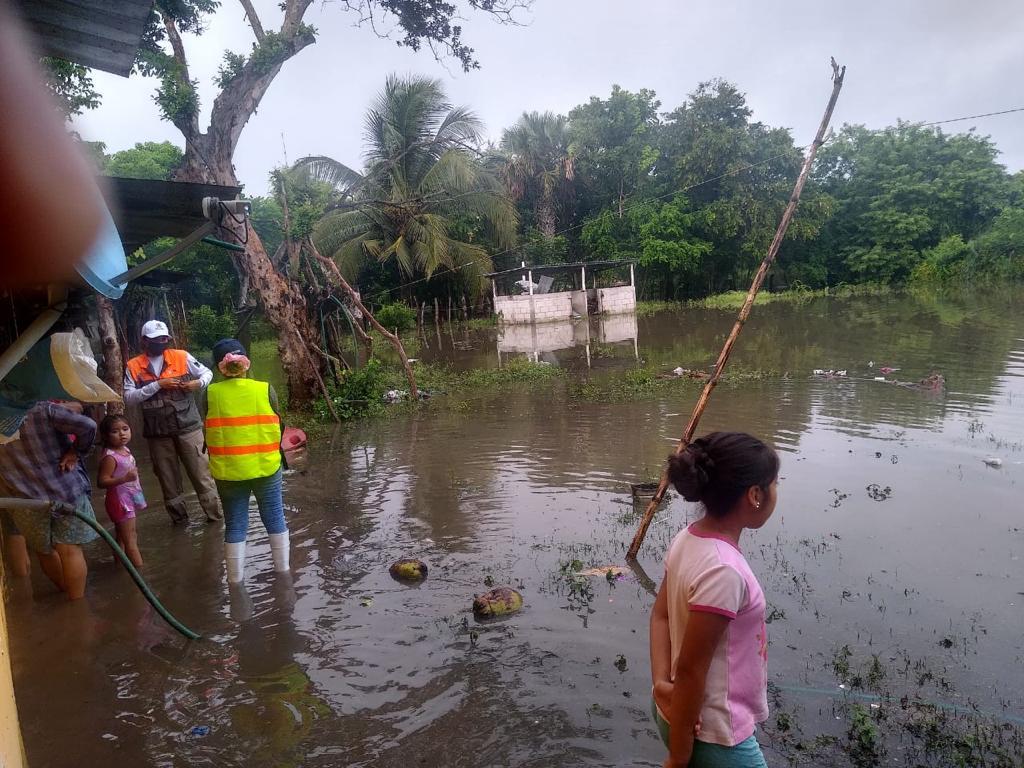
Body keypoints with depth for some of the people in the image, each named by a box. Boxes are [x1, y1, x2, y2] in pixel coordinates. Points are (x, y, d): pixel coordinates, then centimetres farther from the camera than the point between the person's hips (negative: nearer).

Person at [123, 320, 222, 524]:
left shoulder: (181, 356, 1)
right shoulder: (133, 366, 1)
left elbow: (207, 372, 10)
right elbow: (129, 397, -8)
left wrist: (199, 383, -11)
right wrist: (157, 385, -16)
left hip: (188, 426, -1)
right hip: (157, 431, 1)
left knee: (201, 471, 1)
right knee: (168, 476, 11)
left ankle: (215, 513, 8)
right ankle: (178, 516, 24)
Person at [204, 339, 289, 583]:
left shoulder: (211, 394, -7)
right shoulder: (265, 390, -9)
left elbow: (207, 433, 1)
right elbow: (278, 427, 1)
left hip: (227, 471, 1)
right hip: (265, 466, 0)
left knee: (235, 525, 12)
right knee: (275, 519, 15)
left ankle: (235, 580, 20)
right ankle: (283, 569, 27)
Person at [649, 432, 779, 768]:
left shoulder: (688, 539, -4)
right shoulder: (723, 570, -30)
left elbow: (661, 615, 0)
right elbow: (690, 668, -25)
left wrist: (661, 683, -13)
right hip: (714, 737, -8)